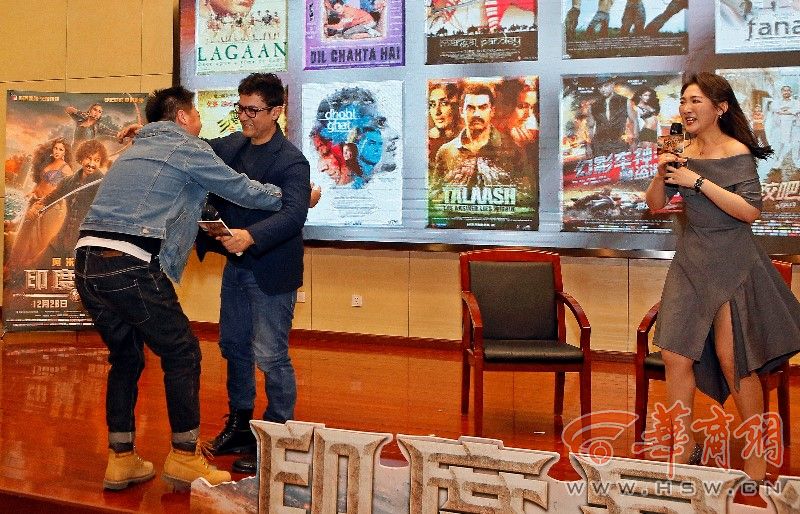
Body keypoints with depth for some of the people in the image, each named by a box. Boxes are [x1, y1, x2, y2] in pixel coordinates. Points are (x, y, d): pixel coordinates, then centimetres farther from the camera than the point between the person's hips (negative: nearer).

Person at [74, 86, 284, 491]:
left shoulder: (135, 150, 28)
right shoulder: (186, 148, 4)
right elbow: (243, 190, 9)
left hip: (87, 261, 8)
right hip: (131, 266, -8)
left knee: (125, 357, 19)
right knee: (181, 353, 6)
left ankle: (120, 460, 23)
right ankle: (184, 457, 11)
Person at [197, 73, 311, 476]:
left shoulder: (292, 162, -19)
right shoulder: (231, 145, 3)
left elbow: (293, 214, -32)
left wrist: (251, 236, -47)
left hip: (271, 271, -8)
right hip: (237, 265, 8)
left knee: (270, 356, -3)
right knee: (234, 345, 18)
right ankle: (240, 423, 34)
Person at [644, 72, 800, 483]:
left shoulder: (737, 152, -10)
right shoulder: (685, 152, 7)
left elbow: (750, 210, -20)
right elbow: (654, 205, 9)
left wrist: (698, 181, -21)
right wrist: (662, 174, -10)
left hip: (732, 263, -5)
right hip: (690, 259, 6)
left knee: (733, 361, -4)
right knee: (675, 354, 1)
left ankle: (757, 454, 14)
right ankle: (684, 445, 16)